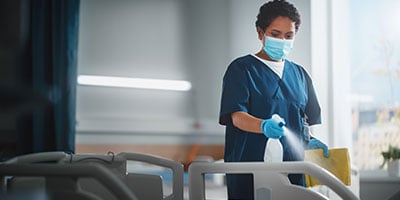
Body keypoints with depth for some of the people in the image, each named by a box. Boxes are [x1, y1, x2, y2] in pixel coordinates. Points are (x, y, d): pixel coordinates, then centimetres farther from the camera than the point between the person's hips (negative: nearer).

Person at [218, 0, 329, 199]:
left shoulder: (300, 74, 17)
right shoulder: (241, 69, 1)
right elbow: (237, 116, -12)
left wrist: (309, 141, 0)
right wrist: (264, 126, -31)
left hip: (292, 168, 5)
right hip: (249, 169, -4)